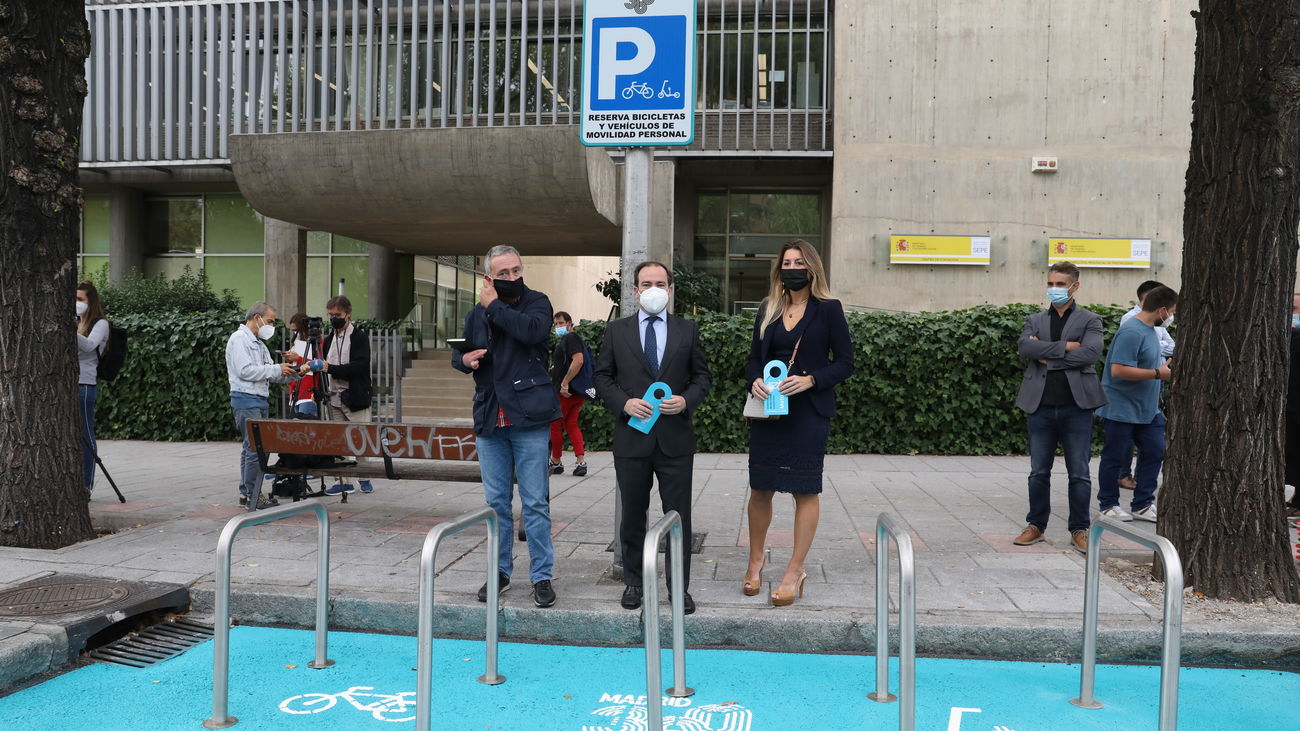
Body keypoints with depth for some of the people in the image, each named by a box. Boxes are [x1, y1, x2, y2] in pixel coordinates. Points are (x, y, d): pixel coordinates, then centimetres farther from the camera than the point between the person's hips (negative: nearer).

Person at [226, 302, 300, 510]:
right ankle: (253, 495, -9)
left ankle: (246, 492, 18)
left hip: (260, 400, 10)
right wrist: (276, 369, -15)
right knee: (255, 447, -12)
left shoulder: (258, 343, 21)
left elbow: (271, 375, 19)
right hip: (246, 400, -10)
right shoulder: (239, 339, -9)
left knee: (252, 447, 12)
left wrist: (290, 373, 2)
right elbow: (245, 371, -20)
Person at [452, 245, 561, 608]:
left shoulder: (537, 302, -2)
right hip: (490, 420, 5)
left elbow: (532, 330, -24)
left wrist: (494, 306, -13)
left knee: (535, 503, 0)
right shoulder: (477, 313, 12)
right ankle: (500, 571, 25)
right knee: (496, 501, 13)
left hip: (528, 418, -5)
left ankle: (542, 576, 10)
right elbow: (457, 353, 23)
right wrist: (465, 359, -1)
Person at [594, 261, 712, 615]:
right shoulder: (617, 330, 6)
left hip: (676, 438, 0)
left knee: (679, 516, 4)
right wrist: (624, 403, -11)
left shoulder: (688, 330, 6)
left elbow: (702, 376, 9)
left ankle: (680, 586, 16)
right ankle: (633, 583, 25)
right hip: (632, 438, 0)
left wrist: (686, 400, -10)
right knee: (632, 516, 10)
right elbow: (602, 377, 6)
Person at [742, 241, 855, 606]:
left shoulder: (828, 309, -1)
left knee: (805, 489, 2)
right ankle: (756, 559, 26)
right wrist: (755, 380, -7)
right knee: (760, 488, 7)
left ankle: (795, 570, 13)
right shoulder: (769, 310, 11)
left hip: (809, 411, -4)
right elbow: (754, 358, 14)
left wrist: (810, 380, -17)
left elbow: (845, 363, -3)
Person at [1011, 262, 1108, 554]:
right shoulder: (1035, 320, 12)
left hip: (1076, 406, -2)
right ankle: (1036, 525, 21)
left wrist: (1047, 356, -10)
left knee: (1079, 474, 4)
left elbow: (1090, 353, -13)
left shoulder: (1089, 320, 5)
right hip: (1040, 406, 2)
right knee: (1038, 472, 9)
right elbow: (1025, 346, -8)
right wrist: (1064, 347, -13)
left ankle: (1079, 530, 15)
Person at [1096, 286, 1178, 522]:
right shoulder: (1131, 332, -22)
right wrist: (1158, 374, -23)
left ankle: (1142, 505, 19)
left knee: (1154, 452, 9)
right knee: (1114, 458, 4)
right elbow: (1118, 370, -28)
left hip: (1147, 409, 9)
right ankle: (1108, 505, 18)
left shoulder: (1149, 329, 10)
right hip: (1121, 409, -9)